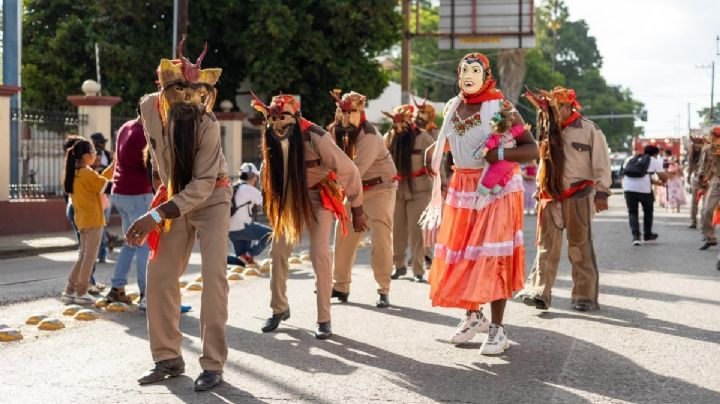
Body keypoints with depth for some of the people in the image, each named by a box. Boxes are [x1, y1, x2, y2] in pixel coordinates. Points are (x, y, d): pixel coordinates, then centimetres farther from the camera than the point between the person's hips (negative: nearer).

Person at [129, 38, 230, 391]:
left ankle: (213, 364, -11)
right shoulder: (149, 107, -15)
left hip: (210, 197, -5)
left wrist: (155, 216, -36)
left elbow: (202, 186, -30)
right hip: (173, 196, 5)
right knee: (159, 276, 0)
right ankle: (168, 358, 12)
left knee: (213, 275, -15)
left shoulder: (207, 124, -29)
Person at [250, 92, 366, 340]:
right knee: (278, 251, 2)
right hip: (289, 198, 5)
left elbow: (349, 171, -23)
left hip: (319, 196, -5)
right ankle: (279, 309, 21)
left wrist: (357, 210, -17)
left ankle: (324, 319, -3)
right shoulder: (272, 140, -13)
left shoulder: (316, 138, -29)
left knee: (319, 254, -14)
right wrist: (274, 203, 9)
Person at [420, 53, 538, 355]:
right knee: (461, 252, 7)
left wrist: (500, 154, -30)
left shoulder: (500, 108, -12)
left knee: (492, 255, -8)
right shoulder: (452, 108, 5)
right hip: (462, 187, 6)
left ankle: (498, 329, 0)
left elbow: (532, 149, -15)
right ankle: (473, 316, 26)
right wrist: (433, 149, 9)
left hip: (497, 188, -6)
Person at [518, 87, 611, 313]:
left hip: (578, 197, -4)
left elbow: (601, 163, -3)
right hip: (551, 196, 4)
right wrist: (540, 190, 17)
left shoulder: (589, 129, -1)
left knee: (580, 246, 1)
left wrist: (601, 192, -9)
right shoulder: (549, 131, 15)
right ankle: (539, 293, -7)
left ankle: (585, 297, 7)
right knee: (547, 245, -3)